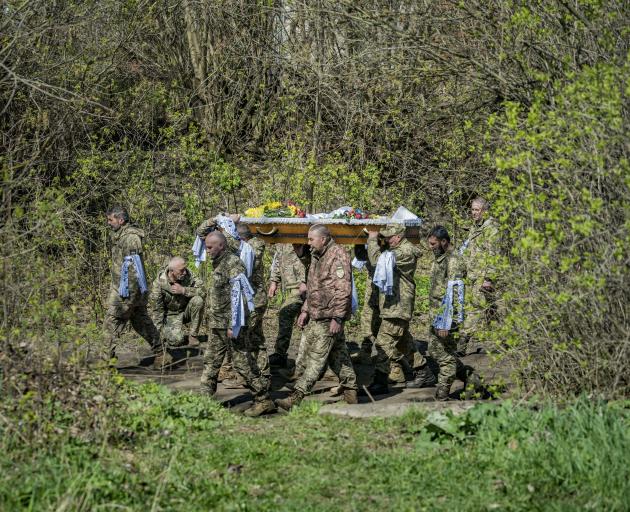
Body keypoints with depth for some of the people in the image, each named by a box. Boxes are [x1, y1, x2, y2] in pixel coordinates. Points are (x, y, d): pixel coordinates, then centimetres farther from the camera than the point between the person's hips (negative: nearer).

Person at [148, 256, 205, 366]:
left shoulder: (188, 275, -14)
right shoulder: (159, 283, -21)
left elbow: (202, 291, -21)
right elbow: (156, 310, -15)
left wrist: (183, 290, -31)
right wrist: (160, 331, -18)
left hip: (186, 310, 3)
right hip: (171, 315, -3)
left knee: (198, 301, -28)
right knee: (177, 339, -28)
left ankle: (193, 336, -13)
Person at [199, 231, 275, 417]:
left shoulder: (233, 264, -17)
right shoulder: (218, 264, 13)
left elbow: (237, 297, -21)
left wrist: (233, 325, -23)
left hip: (231, 324, -10)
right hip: (217, 324, 10)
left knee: (243, 362, -6)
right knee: (210, 361, 11)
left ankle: (264, 400, -1)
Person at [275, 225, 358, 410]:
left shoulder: (338, 256, -15)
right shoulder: (316, 256, 16)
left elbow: (343, 290, -21)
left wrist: (337, 318, -23)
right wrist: (305, 310, 20)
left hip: (330, 317, -10)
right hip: (316, 316, 10)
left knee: (317, 358, -9)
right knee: (338, 354, 14)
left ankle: (296, 398, -12)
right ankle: (350, 392, 20)